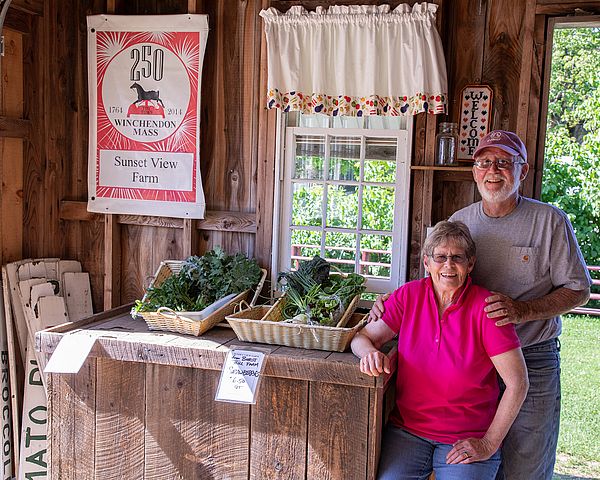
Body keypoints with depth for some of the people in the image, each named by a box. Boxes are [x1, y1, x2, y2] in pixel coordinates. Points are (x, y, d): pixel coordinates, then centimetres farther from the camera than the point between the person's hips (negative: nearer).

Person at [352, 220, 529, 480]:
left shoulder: (486, 307, -8)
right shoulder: (409, 295, 1)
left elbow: (517, 383, -8)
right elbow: (363, 337, 4)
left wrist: (488, 444, -8)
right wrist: (370, 352, -21)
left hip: (467, 441, -1)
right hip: (407, 431, 2)